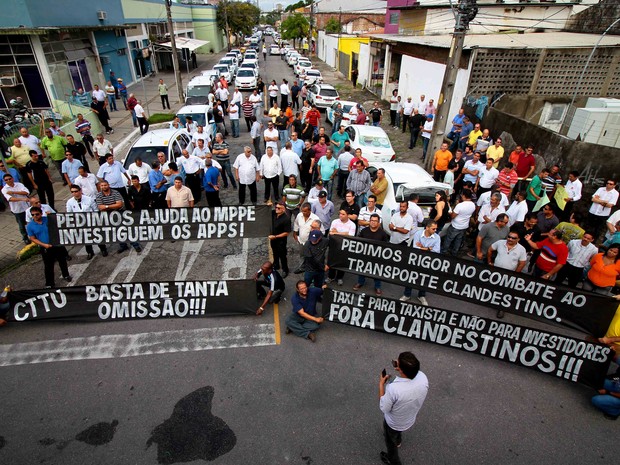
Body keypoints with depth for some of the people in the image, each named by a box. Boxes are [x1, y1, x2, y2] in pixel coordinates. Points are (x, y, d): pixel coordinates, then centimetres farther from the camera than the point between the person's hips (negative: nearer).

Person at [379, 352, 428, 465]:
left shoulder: (394, 389, -45)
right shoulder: (423, 377, -30)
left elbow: (384, 408, -26)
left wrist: (381, 384, -18)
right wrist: (400, 366, -11)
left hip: (393, 423, -5)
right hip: (410, 419, 5)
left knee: (390, 441, 30)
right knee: (397, 431, 40)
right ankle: (397, 441, 70)